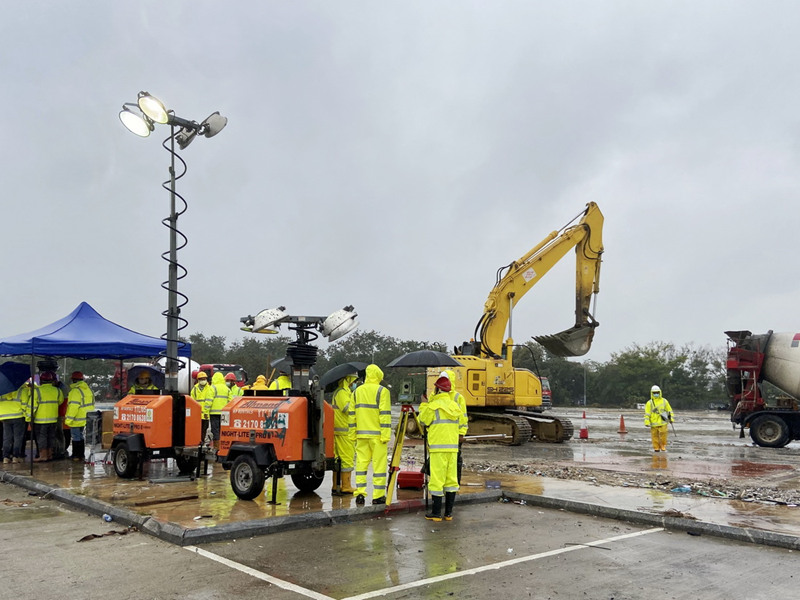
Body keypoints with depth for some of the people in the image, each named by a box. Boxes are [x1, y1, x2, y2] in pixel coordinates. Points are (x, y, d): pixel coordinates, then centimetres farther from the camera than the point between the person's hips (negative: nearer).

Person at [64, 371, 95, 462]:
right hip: (86, 419, 8)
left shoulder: (75, 391, -18)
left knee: (76, 438, 0)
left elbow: (73, 406, -23)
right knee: (82, 437, 16)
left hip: (77, 420, -8)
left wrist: (68, 419, -18)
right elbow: (91, 404, 17)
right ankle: (82, 455, 20)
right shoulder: (88, 390, 10)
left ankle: (76, 456, 5)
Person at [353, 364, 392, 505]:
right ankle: (378, 496, 2)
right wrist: (386, 435, -11)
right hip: (377, 434, -5)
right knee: (379, 464, 0)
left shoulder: (357, 391, 12)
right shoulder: (382, 391, -6)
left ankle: (360, 493, 6)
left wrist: (353, 434, 15)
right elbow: (385, 415, -12)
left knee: (361, 462, 9)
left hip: (361, 434, 5)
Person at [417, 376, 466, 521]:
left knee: (437, 479, -1)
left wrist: (423, 405, 15)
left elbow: (423, 421, 3)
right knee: (451, 479, 9)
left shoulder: (433, 406, -10)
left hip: (438, 448, -5)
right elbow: (462, 423, 18)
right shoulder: (455, 405, 8)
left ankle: (436, 513, 1)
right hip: (453, 447, 6)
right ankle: (449, 512, 14)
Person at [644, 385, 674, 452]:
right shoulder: (649, 403, 2)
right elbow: (647, 413, -1)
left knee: (663, 436, -6)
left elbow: (669, 410, 15)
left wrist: (671, 418, 9)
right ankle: (656, 448, 12)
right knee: (655, 436, 2)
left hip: (663, 422, 0)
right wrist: (647, 422, -8)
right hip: (654, 423, 0)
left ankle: (663, 448, 8)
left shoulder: (664, 401, 8)